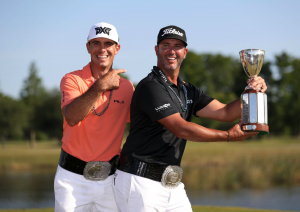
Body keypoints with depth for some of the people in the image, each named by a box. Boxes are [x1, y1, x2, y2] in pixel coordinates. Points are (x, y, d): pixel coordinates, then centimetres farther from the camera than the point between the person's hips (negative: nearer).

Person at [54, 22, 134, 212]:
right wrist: (100, 86, -29)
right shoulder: (72, 80, -4)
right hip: (73, 176, -3)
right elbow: (72, 118, -22)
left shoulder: (127, 87, 7)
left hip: (109, 178, 3)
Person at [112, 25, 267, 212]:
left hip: (172, 185, 8)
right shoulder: (151, 87, -12)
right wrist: (229, 136, -10)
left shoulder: (187, 91, 16)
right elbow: (182, 129, -16)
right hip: (141, 182, -8)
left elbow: (225, 112, 8)